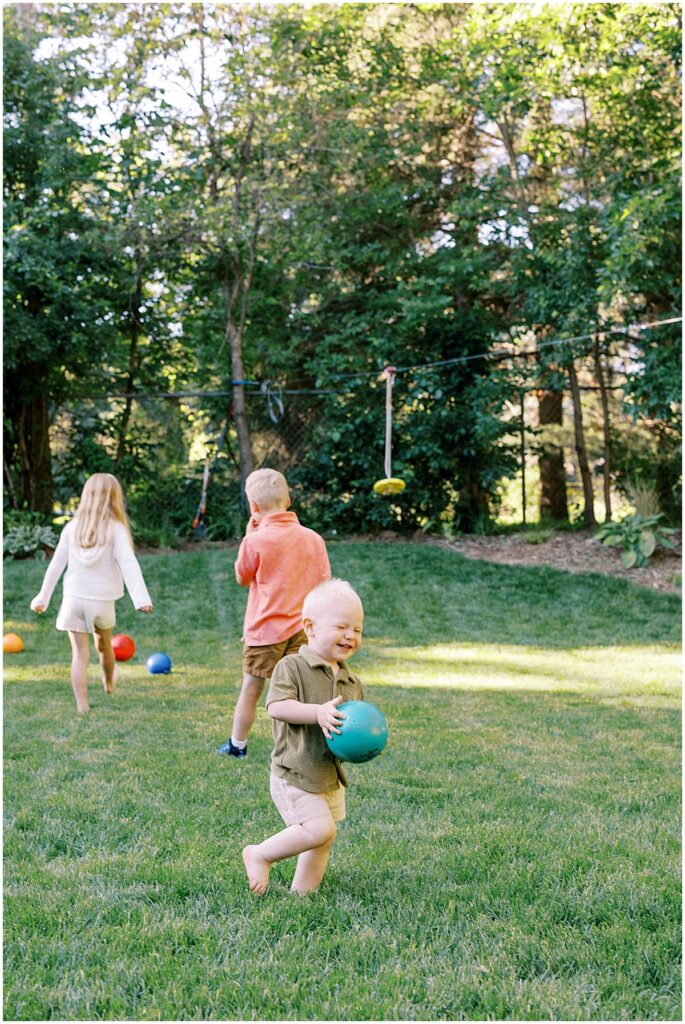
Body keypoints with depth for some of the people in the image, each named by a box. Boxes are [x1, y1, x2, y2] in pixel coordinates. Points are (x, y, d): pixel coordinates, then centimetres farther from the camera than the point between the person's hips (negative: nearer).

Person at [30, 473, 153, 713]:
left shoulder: (72, 527, -2)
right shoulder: (116, 529, -10)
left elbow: (56, 565, 2)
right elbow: (128, 564, -20)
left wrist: (43, 597, 10)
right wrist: (141, 598, -27)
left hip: (74, 598, 1)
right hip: (102, 600, -1)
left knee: (80, 655, 2)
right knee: (104, 645, 24)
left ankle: (82, 707, -3)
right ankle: (109, 683, 49)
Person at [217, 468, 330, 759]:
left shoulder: (256, 541, -13)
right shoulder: (313, 538, 0)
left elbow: (242, 577, 5)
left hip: (265, 630, -3)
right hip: (302, 628, 3)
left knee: (251, 689, 12)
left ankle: (237, 745, 26)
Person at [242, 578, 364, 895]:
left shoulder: (352, 682, 8)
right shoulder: (291, 667, -11)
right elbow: (277, 706, -22)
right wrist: (319, 712, -33)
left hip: (331, 778, 7)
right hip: (294, 774, -7)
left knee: (321, 844, 12)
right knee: (320, 829, -18)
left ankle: (301, 893, 28)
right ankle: (259, 855, 2)